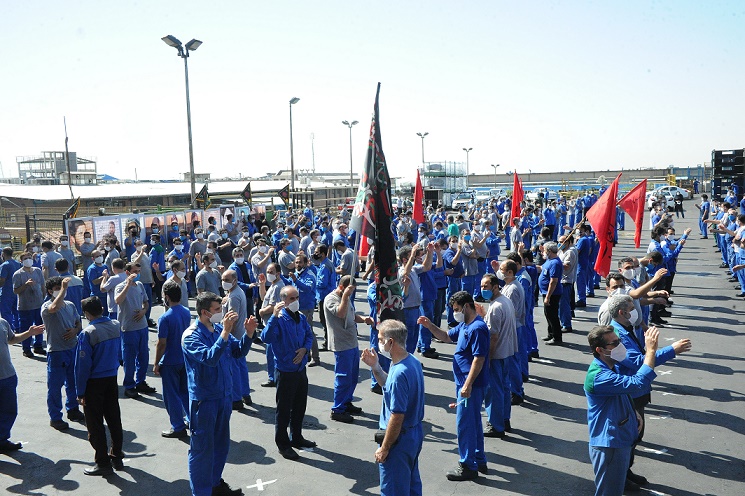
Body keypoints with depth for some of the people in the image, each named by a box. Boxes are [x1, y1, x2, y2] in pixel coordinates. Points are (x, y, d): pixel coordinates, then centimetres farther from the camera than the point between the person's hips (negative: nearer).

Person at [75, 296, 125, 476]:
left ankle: (103, 463, 15)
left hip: (94, 382, -6)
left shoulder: (87, 334, -20)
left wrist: (80, 392, -9)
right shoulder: (116, 326, -4)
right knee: (114, 419, 16)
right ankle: (117, 457, 28)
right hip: (112, 378, 6)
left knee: (95, 424, 7)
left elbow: (82, 365, -16)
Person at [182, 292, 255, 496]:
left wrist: (248, 333, -12)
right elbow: (210, 358, -33)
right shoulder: (191, 336, -18)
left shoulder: (219, 328, 1)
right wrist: (225, 332, -37)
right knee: (202, 448, 6)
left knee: (221, 444, 21)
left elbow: (239, 351, 5)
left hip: (224, 396, 7)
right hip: (204, 400, -7)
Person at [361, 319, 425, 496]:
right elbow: (388, 385, 16)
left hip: (399, 439, -9)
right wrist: (375, 366, 1)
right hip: (415, 433, 9)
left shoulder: (399, 373, -30)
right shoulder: (412, 361, 0)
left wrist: (384, 448, -16)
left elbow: (397, 417, -27)